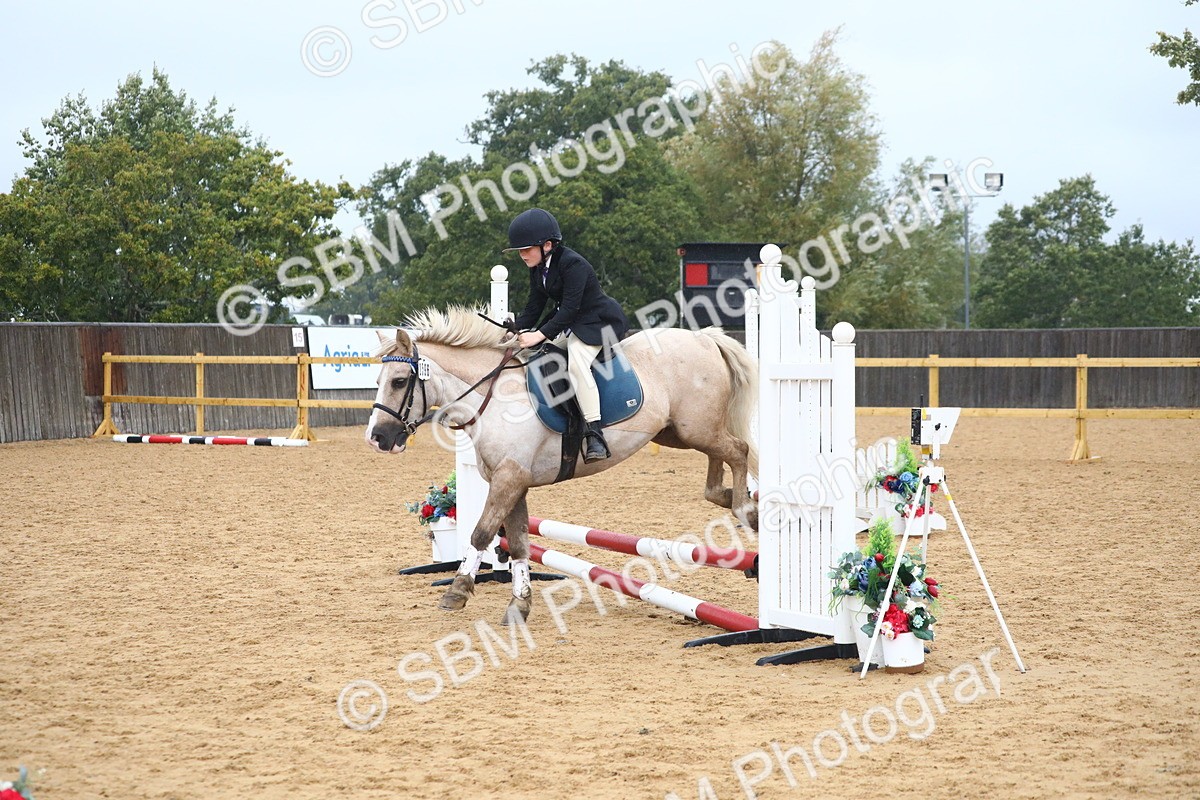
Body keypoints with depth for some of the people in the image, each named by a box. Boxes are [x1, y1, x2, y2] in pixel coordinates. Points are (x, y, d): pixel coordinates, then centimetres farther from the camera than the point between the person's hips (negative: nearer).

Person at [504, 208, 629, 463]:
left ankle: (595, 435, -37)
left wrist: (540, 335, -34)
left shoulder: (572, 264, -24)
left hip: (597, 322, -10)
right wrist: (517, 332, -10)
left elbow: (570, 309, -28)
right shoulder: (538, 268, 3)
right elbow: (534, 307, 6)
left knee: (576, 362, -32)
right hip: (567, 324, 10)